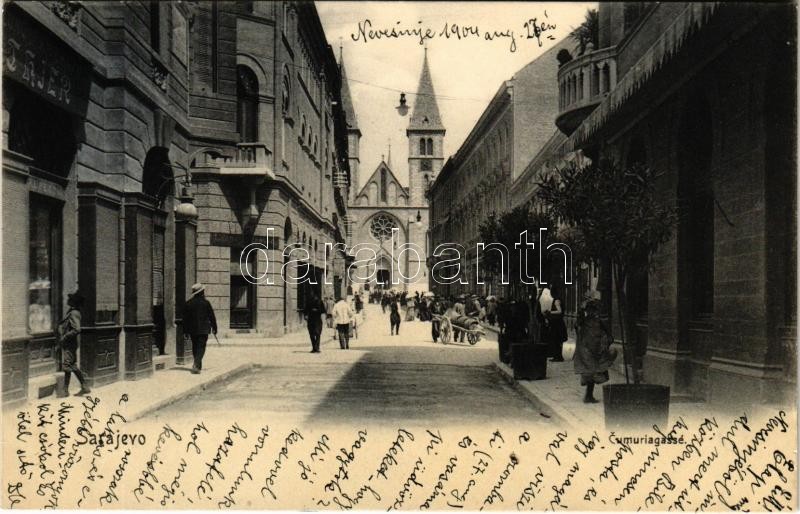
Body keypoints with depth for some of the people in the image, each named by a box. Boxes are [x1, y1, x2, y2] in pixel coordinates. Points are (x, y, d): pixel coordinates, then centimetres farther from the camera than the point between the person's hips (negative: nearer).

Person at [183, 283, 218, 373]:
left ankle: (198, 365, 27)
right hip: (203, 329, -4)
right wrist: (214, 328, 7)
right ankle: (196, 365, -21)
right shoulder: (206, 303, -7)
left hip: (192, 329, 4)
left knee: (195, 347, 17)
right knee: (201, 347, -4)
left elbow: (185, 318, 6)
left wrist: (185, 330, 13)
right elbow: (212, 316, -3)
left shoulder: (188, 303, 1)